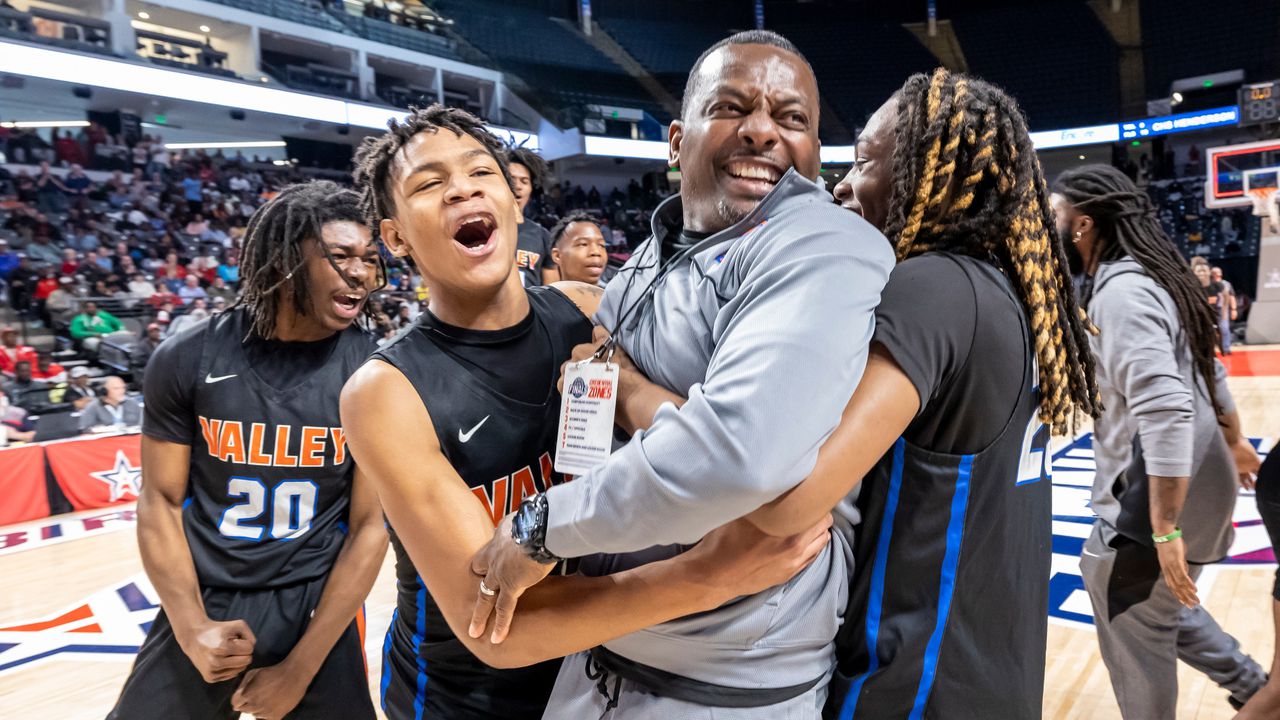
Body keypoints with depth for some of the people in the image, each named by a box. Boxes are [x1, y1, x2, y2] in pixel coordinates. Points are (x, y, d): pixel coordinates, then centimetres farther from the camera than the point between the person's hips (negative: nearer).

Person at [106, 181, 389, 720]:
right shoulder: (187, 360, -8)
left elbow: (371, 526, -9)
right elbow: (161, 501, 0)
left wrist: (301, 667, -9)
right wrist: (192, 628, -10)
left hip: (316, 610, -1)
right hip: (198, 609, 2)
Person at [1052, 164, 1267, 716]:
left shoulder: (1120, 291, -22)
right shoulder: (1145, 278, 9)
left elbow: (1165, 411, -30)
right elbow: (1206, 369, 21)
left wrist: (1165, 528, -29)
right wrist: (1233, 441, 34)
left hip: (1151, 503, -10)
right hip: (1183, 489, 10)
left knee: (1134, 634, 5)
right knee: (1158, 606, 26)